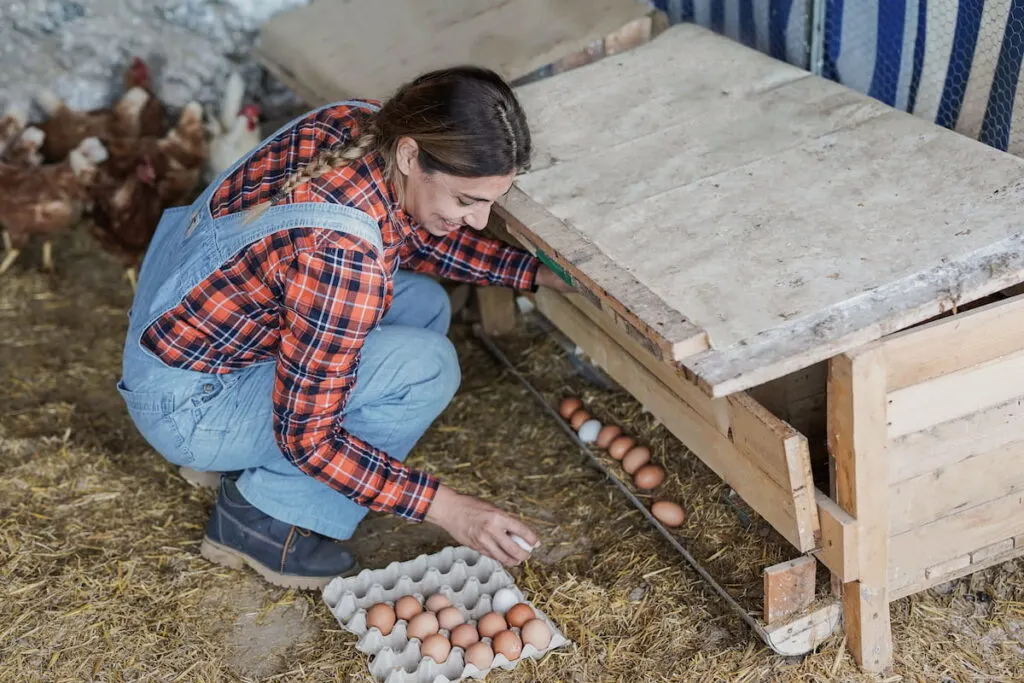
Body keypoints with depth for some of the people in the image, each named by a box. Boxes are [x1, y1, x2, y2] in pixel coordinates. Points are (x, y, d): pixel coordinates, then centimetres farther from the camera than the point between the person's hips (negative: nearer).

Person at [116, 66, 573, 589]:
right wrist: (444, 508, -24)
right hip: (186, 404, -9)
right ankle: (259, 517, -4)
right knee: (424, 365, -21)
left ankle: (247, 458, 14)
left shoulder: (362, 124, -12)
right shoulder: (341, 251, -35)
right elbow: (306, 436, -26)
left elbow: (413, 236, 10)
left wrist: (537, 272, 1)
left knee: (423, 305, 7)